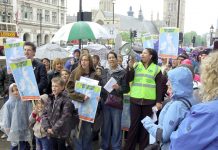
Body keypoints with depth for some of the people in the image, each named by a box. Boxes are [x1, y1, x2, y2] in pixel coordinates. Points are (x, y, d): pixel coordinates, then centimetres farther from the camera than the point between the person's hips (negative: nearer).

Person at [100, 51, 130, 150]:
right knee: (106, 125, 13)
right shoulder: (104, 71, 9)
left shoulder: (123, 72, -4)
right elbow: (100, 85, 14)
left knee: (116, 126, 4)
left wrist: (119, 88, -20)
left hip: (117, 103, -4)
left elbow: (127, 89, -2)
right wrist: (100, 95, -1)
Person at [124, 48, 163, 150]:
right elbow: (129, 79, -3)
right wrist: (130, 66, -14)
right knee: (134, 124, 5)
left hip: (149, 101, -1)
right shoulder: (136, 65, 7)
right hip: (135, 99, 1)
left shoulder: (156, 68, 2)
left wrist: (159, 101, -3)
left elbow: (159, 86, 1)